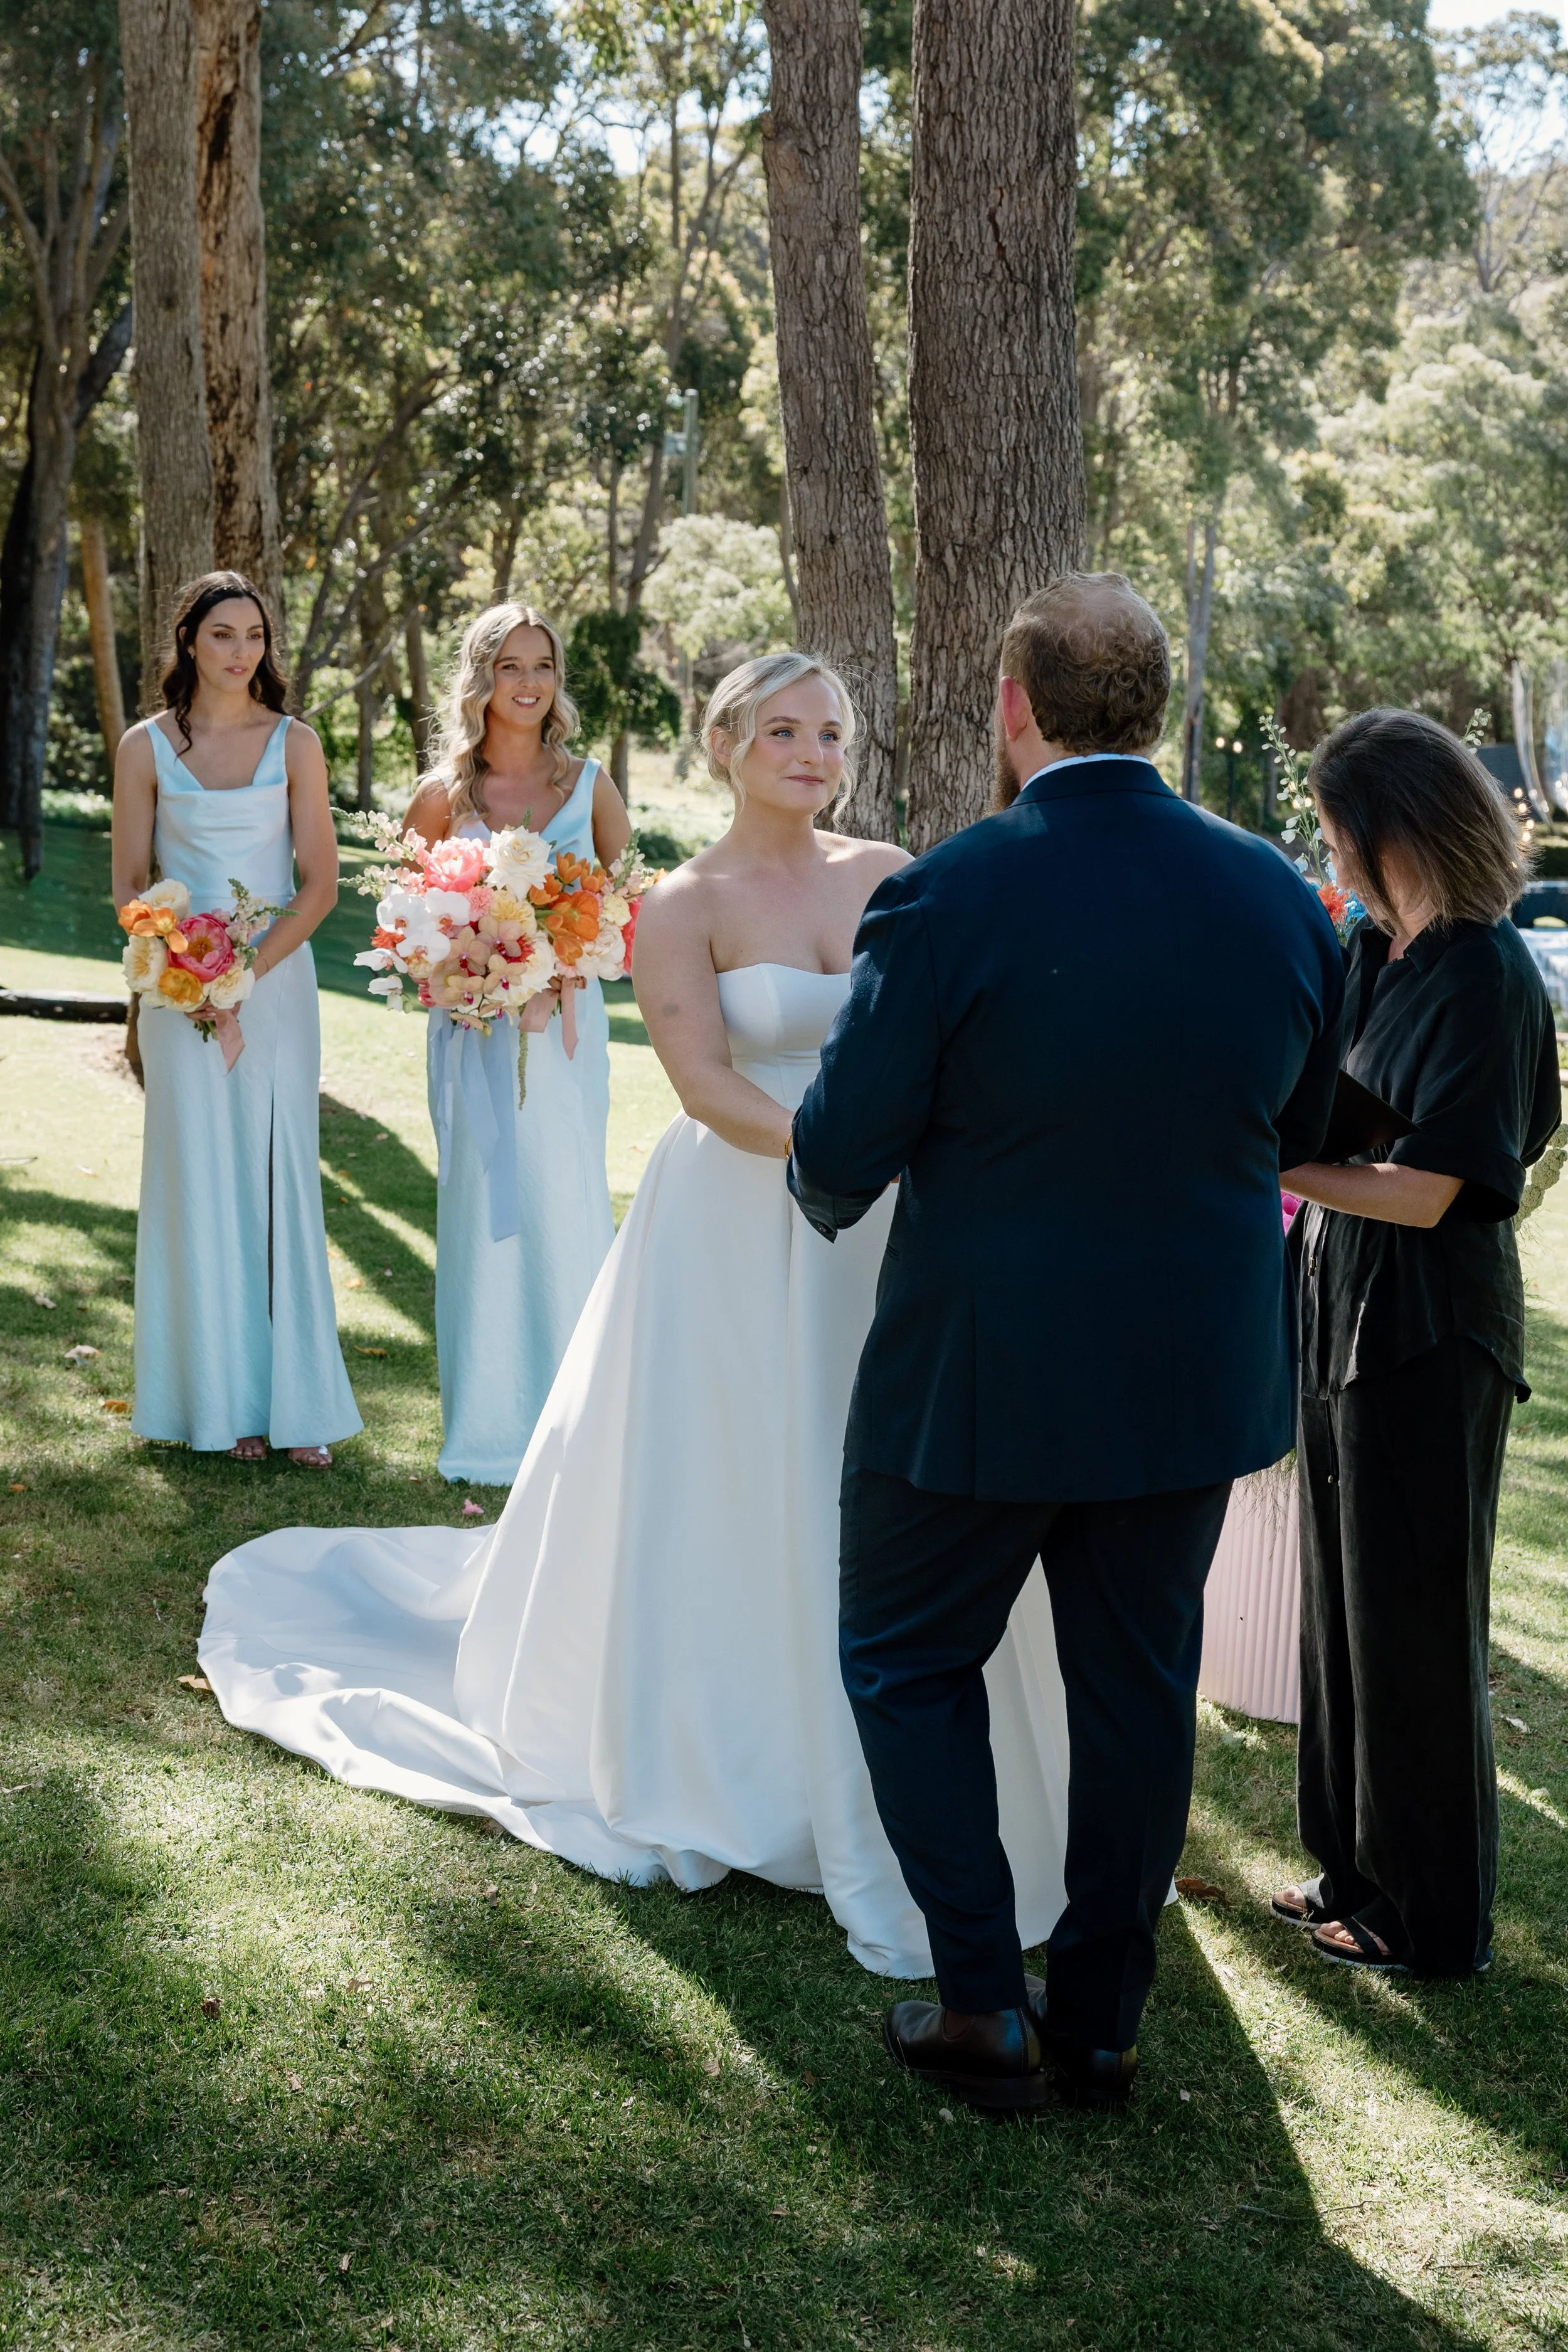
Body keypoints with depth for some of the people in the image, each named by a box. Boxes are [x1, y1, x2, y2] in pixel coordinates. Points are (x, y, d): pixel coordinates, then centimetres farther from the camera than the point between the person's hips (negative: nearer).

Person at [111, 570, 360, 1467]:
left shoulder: (295, 744, 4)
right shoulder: (146, 747, 4)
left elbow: (321, 883, 0)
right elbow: (130, 884, 4)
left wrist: (250, 965, -12)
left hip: (277, 982, 0)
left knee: (280, 1176, 0)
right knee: (200, 1181, 2)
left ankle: (297, 1400, 6)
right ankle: (222, 1400, 9)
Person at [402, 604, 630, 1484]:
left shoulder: (589, 784, 3)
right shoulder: (444, 796, 2)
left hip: (567, 1025, 0)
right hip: (478, 1030, 0)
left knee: (568, 1204, 0)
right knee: (486, 1207, 3)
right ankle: (493, 1423, 13)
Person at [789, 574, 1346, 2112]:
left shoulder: (946, 901, -20)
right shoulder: (1280, 898, -5)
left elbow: (836, 1158, -13)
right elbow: (1297, 1131, 8)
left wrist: (827, 1187, 11)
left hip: (983, 1377, -4)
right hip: (1198, 1376, 5)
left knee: (908, 1661, 16)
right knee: (1137, 1690, 17)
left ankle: (986, 2006, 16)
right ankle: (1100, 2021, 29)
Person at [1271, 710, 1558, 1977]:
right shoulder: (1377, 951, 7)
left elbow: (1424, 1192, -21)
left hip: (1427, 1336, -8)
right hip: (1347, 1314, 8)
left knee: (1415, 1622, 4)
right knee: (1346, 1603, 17)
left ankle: (1433, 1917, 20)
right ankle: (1362, 1865, 32)